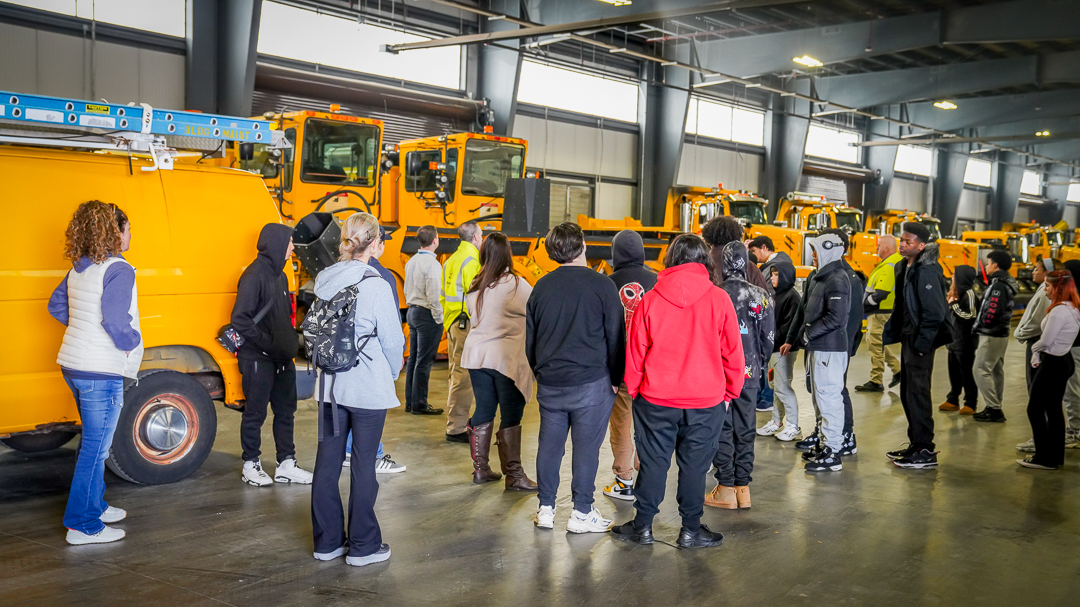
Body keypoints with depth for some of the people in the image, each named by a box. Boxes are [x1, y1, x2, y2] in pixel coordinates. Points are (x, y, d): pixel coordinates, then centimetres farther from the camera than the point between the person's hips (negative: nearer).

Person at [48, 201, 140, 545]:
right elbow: (115, 319, -26)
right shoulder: (118, 269, -17)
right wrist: (130, 344, -9)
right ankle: (83, 526, 5)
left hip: (74, 366, 9)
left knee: (93, 442, 23)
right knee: (95, 448, -1)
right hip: (101, 373, -9)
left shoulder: (78, 269, 9)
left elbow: (56, 306, 20)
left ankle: (94, 505, 35)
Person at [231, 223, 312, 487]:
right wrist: (266, 342, -19)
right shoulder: (254, 276, -16)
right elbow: (240, 319, -21)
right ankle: (251, 465, 18)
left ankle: (286, 465, 21)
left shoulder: (279, 275, 11)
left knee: (286, 410, 12)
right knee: (255, 413, 4)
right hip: (258, 359, -9)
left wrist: (290, 341, 8)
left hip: (282, 357, 9)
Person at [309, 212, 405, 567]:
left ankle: (328, 541, 23)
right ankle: (363, 546, 13)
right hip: (368, 388, -5)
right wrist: (393, 372, 8)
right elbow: (392, 339, -10)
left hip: (330, 384, 6)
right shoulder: (376, 286, -15)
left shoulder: (324, 281, 2)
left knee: (327, 463, 12)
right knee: (363, 465, 4)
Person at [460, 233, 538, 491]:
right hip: (507, 358, -6)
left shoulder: (475, 286, 7)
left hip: (477, 355, 6)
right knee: (511, 417, -1)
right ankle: (513, 475, 2)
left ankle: (480, 468, 20)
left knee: (483, 412, 13)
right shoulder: (516, 284, -11)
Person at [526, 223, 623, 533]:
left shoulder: (541, 286, 7)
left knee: (549, 444, 11)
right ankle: (581, 513, 9)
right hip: (591, 382, -4)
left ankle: (546, 509, 19)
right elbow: (615, 336, -4)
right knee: (586, 447, 3)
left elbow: (530, 338, 14)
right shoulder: (601, 285, -6)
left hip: (550, 382, 5)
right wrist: (615, 378, 5)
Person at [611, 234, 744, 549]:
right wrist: (731, 390, 14)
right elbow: (732, 351, 1)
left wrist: (634, 389, 15)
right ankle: (691, 530, 19)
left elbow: (635, 351, 1)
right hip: (706, 402, 0)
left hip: (656, 399, 1)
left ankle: (643, 526, 21)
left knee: (653, 462, 11)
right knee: (694, 465, 9)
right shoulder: (719, 299, -6)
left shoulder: (651, 299, -5)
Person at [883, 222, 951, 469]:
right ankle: (916, 443, 26)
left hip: (921, 340, -10)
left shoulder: (927, 270, -17)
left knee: (917, 393, -7)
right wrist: (890, 333, 15)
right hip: (908, 338, 10)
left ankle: (925, 452, -1)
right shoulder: (905, 267, 13)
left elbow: (934, 312, -21)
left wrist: (922, 342, -20)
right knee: (907, 393, 15)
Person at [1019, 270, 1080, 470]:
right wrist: (1037, 353, 3)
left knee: (1035, 409, -2)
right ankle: (1056, 456, 22)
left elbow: (1046, 342, -21)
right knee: (1053, 408, 15)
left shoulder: (1059, 310, -22)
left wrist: (1034, 348, -1)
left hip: (1053, 364, -10)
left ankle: (1044, 458, 1)